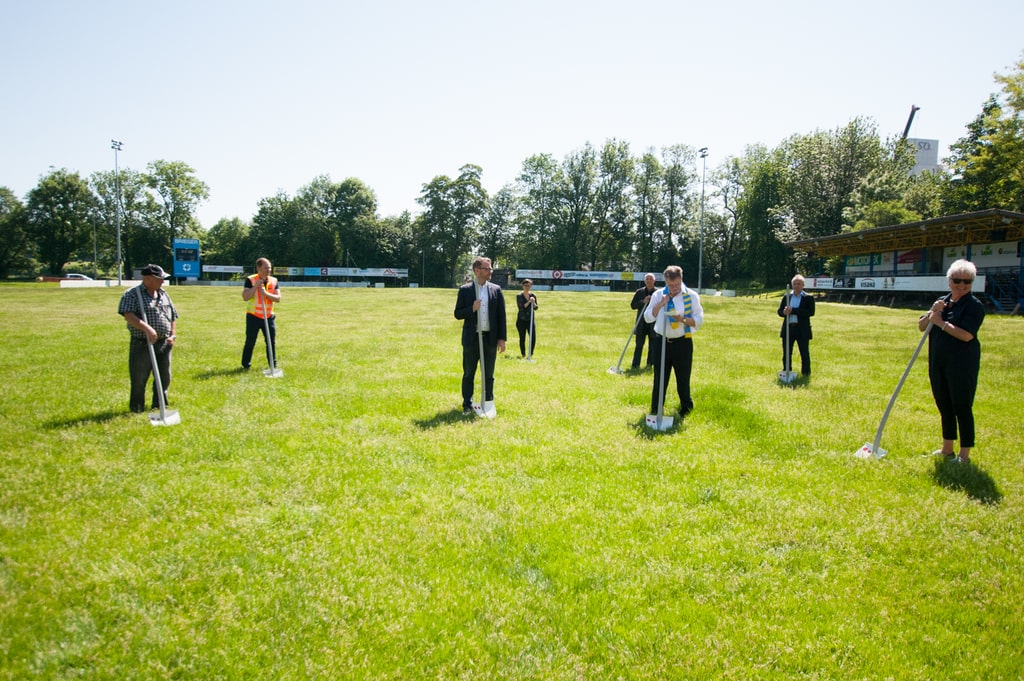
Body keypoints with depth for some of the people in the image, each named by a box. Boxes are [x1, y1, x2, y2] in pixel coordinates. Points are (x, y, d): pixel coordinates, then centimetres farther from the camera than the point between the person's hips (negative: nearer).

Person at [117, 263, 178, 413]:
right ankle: (137, 409, 13)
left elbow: (173, 316, 21)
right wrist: (147, 328, -31)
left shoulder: (164, 295, 14)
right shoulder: (132, 294, -7)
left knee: (164, 377, 12)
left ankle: (159, 405, 26)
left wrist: (173, 334, 8)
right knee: (139, 379, 0)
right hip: (142, 345, -6)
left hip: (164, 344, 6)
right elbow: (128, 315, -21)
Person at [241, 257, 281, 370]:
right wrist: (256, 286, -22)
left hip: (268, 316, 3)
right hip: (253, 316, -3)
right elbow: (245, 297, -15)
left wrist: (266, 293, -20)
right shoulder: (250, 280, -7)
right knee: (250, 342, 2)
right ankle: (246, 365, 14)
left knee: (271, 342, 5)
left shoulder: (274, 281, 4)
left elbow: (278, 298, -4)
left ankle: (273, 364, 15)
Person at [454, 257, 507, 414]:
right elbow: (457, 314, 1)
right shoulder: (465, 290, 0)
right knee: (468, 374, 5)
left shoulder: (496, 289, 4)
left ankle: (488, 404, 19)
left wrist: (502, 338, -1)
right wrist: (472, 309, -17)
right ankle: (467, 405, 13)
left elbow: (501, 315, 4)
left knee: (489, 376, 9)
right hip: (471, 338, -1)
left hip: (490, 338, 2)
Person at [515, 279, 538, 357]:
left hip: (531, 319, 2)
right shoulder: (519, 296, -3)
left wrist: (533, 303, -15)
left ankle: (531, 354, 9)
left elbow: (536, 307, 5)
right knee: (522, 338, 3)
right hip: (521, 320, -2)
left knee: (533, 338, -6)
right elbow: (521, 307, -14)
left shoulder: (533, 295, 7)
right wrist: (529, 302, -23)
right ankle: (523, 354, 16)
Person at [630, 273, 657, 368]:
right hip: (641, 323, 1)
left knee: (652, 346, 6)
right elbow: (632, 305, 1)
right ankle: (635, 365, 4)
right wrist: (643, 302, -13)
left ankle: (649, 364, 17)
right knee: (639, 345, 1)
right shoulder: (639, 292, 5)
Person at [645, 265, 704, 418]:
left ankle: (685, 410, 23)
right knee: (659, 378, 8)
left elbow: (699, 320, -6)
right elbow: (648, 318, 0)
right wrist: (660, 304, -14)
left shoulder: (691, 296, -3)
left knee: (683, 379, 7)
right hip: (661, 342, 2)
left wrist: (683, 319, -23)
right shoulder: (658, 295, 3)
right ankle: (655, 410, 19)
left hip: (682, 342, -2)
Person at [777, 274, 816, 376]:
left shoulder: (808, 298, -1)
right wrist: (784, 312, -16)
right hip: (788, 328, 4)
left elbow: (811, 312, -13)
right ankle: (786, 372, 19)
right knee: (786, 353, 9)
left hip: (802, 329, -3)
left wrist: (793, 310, -19)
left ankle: (805, 373, 12)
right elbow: (779, 311, 10)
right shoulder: (786, 297, 11)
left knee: (804, 353, 2)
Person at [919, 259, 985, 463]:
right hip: (938, 363, 7)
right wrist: (932, 313, -7)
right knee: (944, 405, 15)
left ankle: (965, 454, 7)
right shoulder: (942, 302, 12)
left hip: (962, 365, -7)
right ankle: (947, 449, 27)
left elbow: (966, 335, -22)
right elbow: (921, 327, 11)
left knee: (962, 407, -2)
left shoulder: (974, 306, -9)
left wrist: (941, 322, -13)